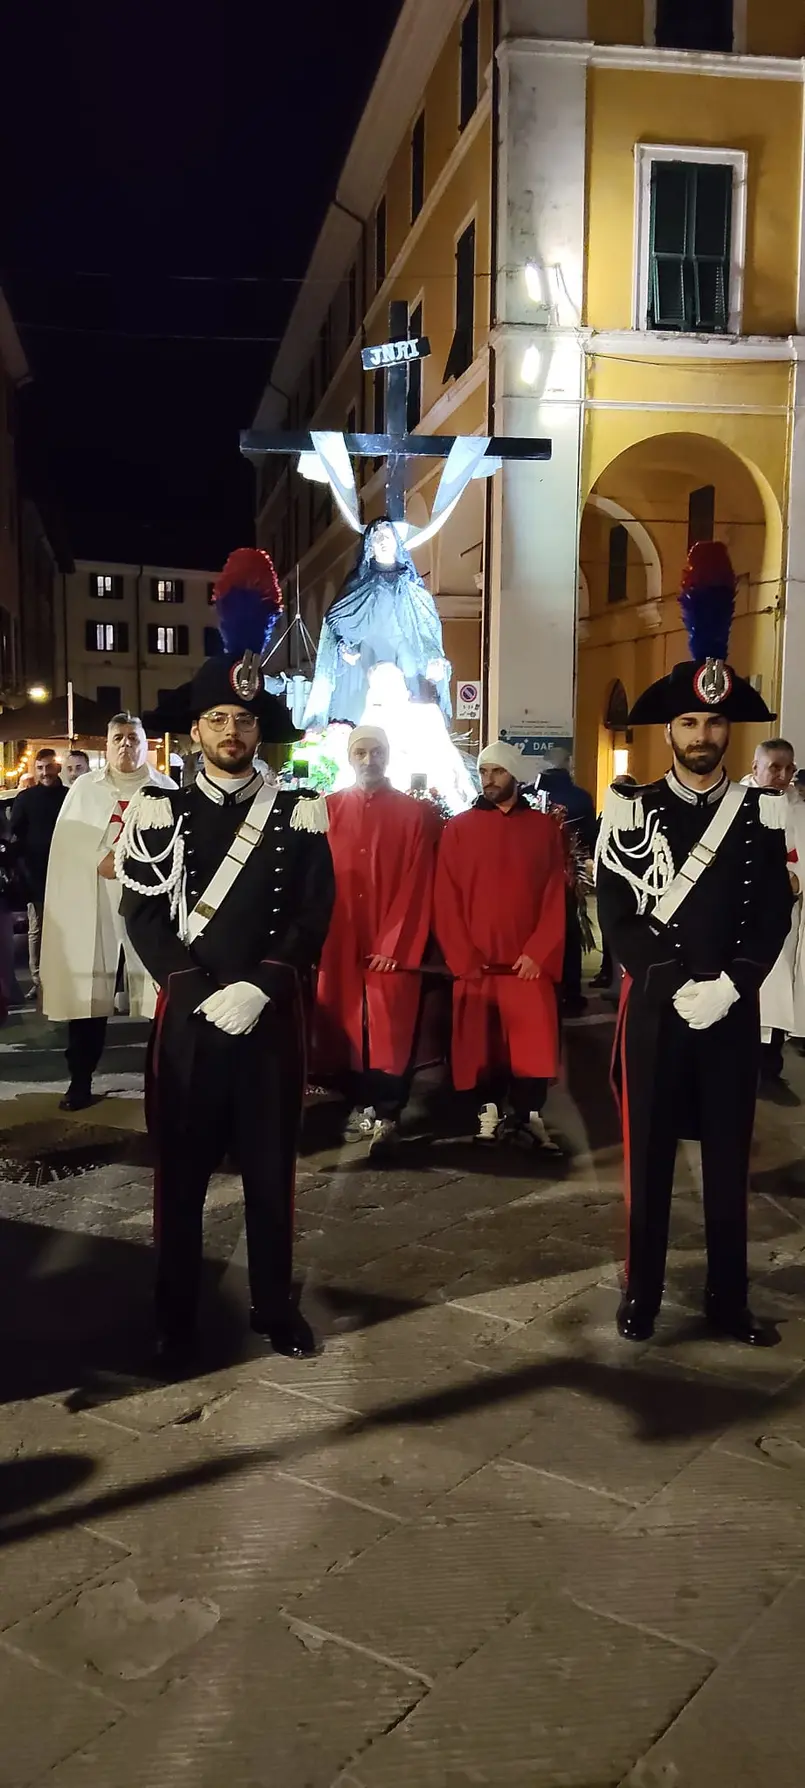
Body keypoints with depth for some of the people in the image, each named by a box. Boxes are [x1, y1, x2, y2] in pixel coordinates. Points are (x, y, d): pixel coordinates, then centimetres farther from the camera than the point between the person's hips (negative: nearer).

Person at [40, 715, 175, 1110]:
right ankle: (80, 1079, 9)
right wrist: (100, 860, -12)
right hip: (90, 903, 1)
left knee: (156, 991, -3)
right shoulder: (83, 788, 14)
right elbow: (67, 839, 4)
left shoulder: (166, 790, 11)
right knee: (86, 991, 0)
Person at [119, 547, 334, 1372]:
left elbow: (313, 917, -2)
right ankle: (175, 1320, 23)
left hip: (273, 1017, 0)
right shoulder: (160, 813, 3)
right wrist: (202, 994, -13)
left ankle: (274, 1305, 27)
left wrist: (258, 988, -14)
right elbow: (145, 918, -2)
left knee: (271, 1170, 11)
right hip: (187, 1017, 0)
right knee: (180, 1173, 8)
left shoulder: (298, 815, 3)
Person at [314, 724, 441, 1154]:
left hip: (393, 945, -2)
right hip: (340, 943, 2)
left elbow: (416, 887, -3)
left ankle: (387, 1111, 7)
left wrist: (395, 945, -9)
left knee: (390, 1031, -2)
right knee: (344, 1027, 7)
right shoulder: (327, 810, 6)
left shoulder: (415, 813, 1)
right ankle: (360, 1102, 22)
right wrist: (318, 940, -5)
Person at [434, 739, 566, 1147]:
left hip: (529, 962, 0)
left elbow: (556, 897, 3)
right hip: (474, 965, 0)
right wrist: (462, 958, -7)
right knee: (482, 1045, 5)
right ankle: (490, 1111, 17)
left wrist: (539, 953, -8)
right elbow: (446, 900, 1)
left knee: (534, 1045, -3)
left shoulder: (544, 829, 7)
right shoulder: (458, 829, 5)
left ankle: (526, 1115, 9)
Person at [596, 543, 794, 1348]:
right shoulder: (631, 813, -1)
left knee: (729, 1162, 11)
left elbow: (774, 918, 1)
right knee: (649, 1160, 7)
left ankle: (728, 1301, 25)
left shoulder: (762, 815, 4)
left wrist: (729, 985, -12)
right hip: (655, 1010, -2)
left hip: (734, 1014, 2)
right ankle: (641, 1296, 21)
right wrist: (677, 987, -14)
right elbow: (617, 919, -5)